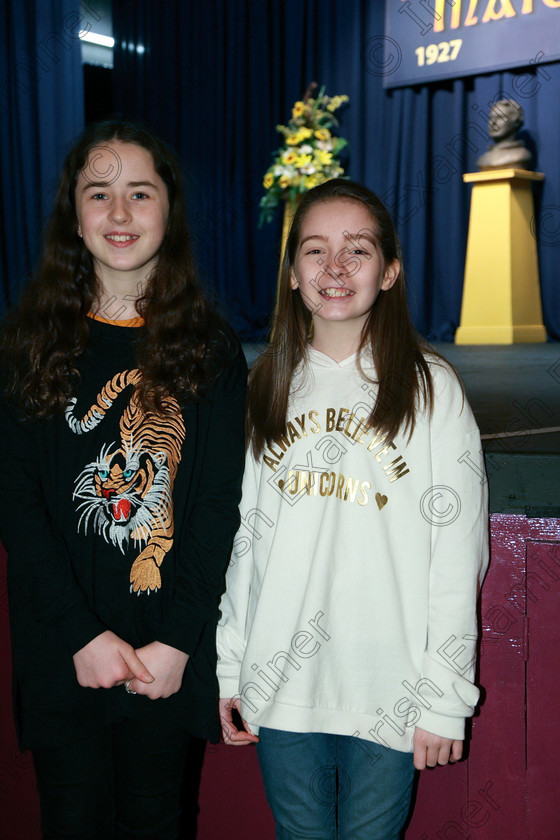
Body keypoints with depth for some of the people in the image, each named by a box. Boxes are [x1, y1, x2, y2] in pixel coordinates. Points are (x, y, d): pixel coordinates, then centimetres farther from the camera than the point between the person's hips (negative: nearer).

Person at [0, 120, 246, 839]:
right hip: (60, 655, 0)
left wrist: (178, 639, -11)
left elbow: (219, 502, -2)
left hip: (171, 653, 0)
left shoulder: (210, 348, 1)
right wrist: (81, 633, -12)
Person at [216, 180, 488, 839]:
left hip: (389, 689, -2)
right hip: (280, 684, 3)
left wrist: (445, 696, -8)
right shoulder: (266, 388, 5)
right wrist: (230, 667, 7)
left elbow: (458, 553, -6)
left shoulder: (431, 388, -5)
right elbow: (243, 537, 8)